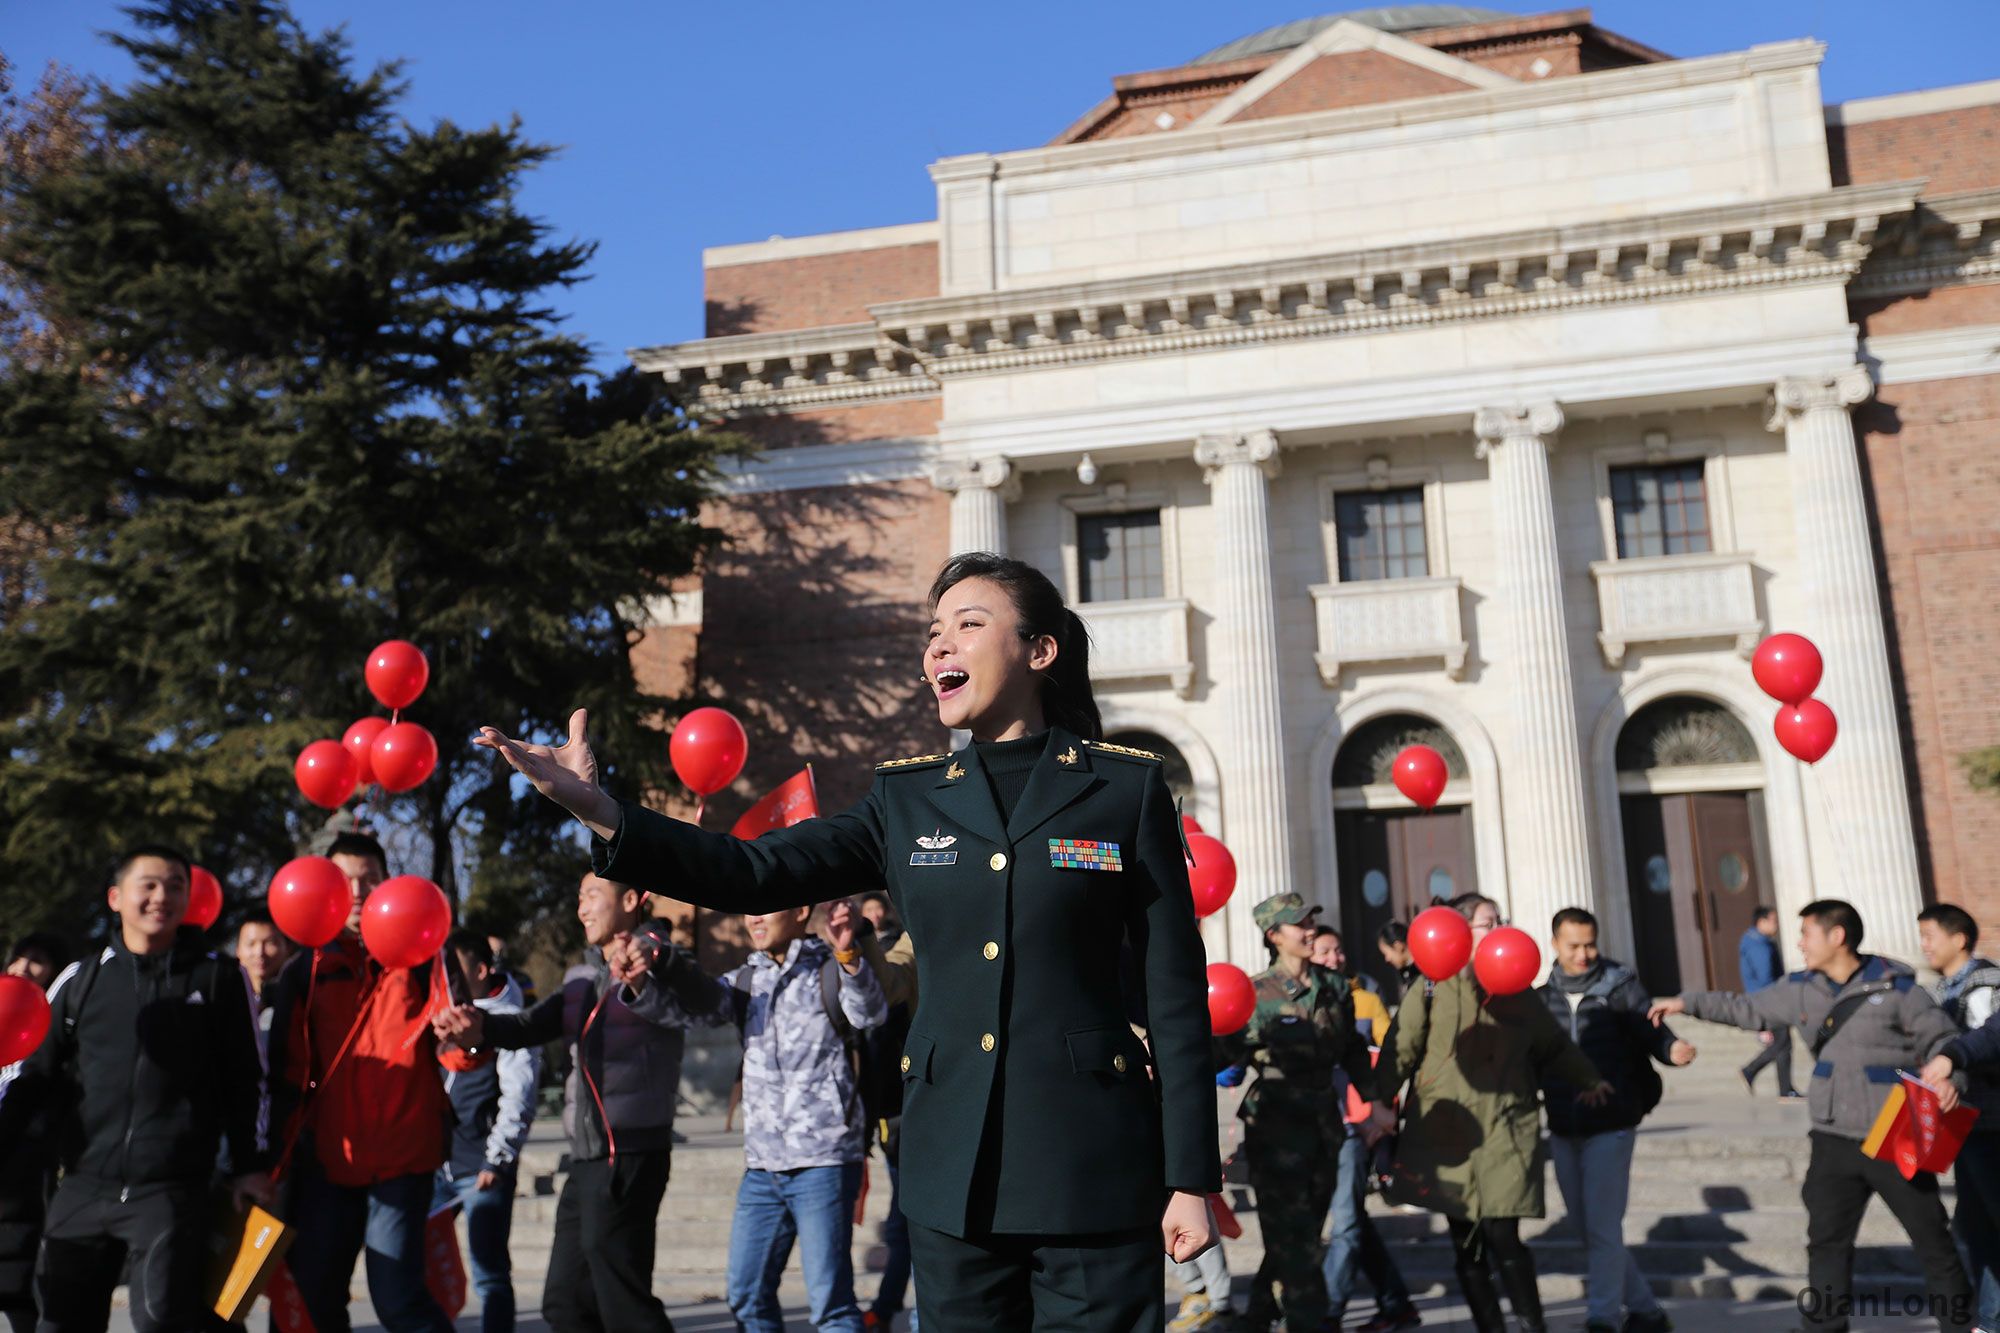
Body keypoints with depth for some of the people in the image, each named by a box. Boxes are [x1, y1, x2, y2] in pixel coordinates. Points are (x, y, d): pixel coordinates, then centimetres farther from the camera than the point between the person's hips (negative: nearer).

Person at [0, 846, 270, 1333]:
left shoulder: (219, 976, 3)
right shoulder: (79, 980, 9)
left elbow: (246, 1078, 5)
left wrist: (249, 1165, 3)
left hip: (175, 1191, -3)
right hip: (82, 1188, 3)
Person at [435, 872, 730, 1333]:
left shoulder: (661, 962, -6)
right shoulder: (582, 977, 18)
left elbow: (713, 1005, -25)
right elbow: (533, 1026, 3)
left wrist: (657, 962, -44)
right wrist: (480, 1028, -18)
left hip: (631, 1154, -9)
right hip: (586, 1158, 9)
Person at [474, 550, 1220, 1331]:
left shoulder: (1126, 788, -1)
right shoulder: (908, 799, 7)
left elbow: (1174, 989, -2)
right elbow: (754, 874, -2)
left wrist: (1191, 1177, -5)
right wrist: (598, 812, -15)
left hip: (1090, 1163, -3)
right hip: (954, 1170, 3)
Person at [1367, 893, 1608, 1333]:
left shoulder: (1514, 988, 10)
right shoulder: (1432, 988, 0)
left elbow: (1554, 1044, 24)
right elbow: (1400, 1047, -5)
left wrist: (1587, 1079, 21)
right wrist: (1382, 1099, -14)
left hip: (1505, 1131, 1)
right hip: (1446, 1132, -1)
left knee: (1502, 1236, -9)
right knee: (1466, 1244, 6)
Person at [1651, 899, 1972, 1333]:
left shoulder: (1895, 986, -9)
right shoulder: (1802, 989, 4)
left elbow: (1942, 1039, -5)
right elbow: (1748, 1009, 16)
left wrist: (1949, 1081, -24)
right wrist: (1688, 1002, 15)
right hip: (1834, 1141, 4)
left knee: (1932, 1239, 9)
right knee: (1827, 1243, 8)